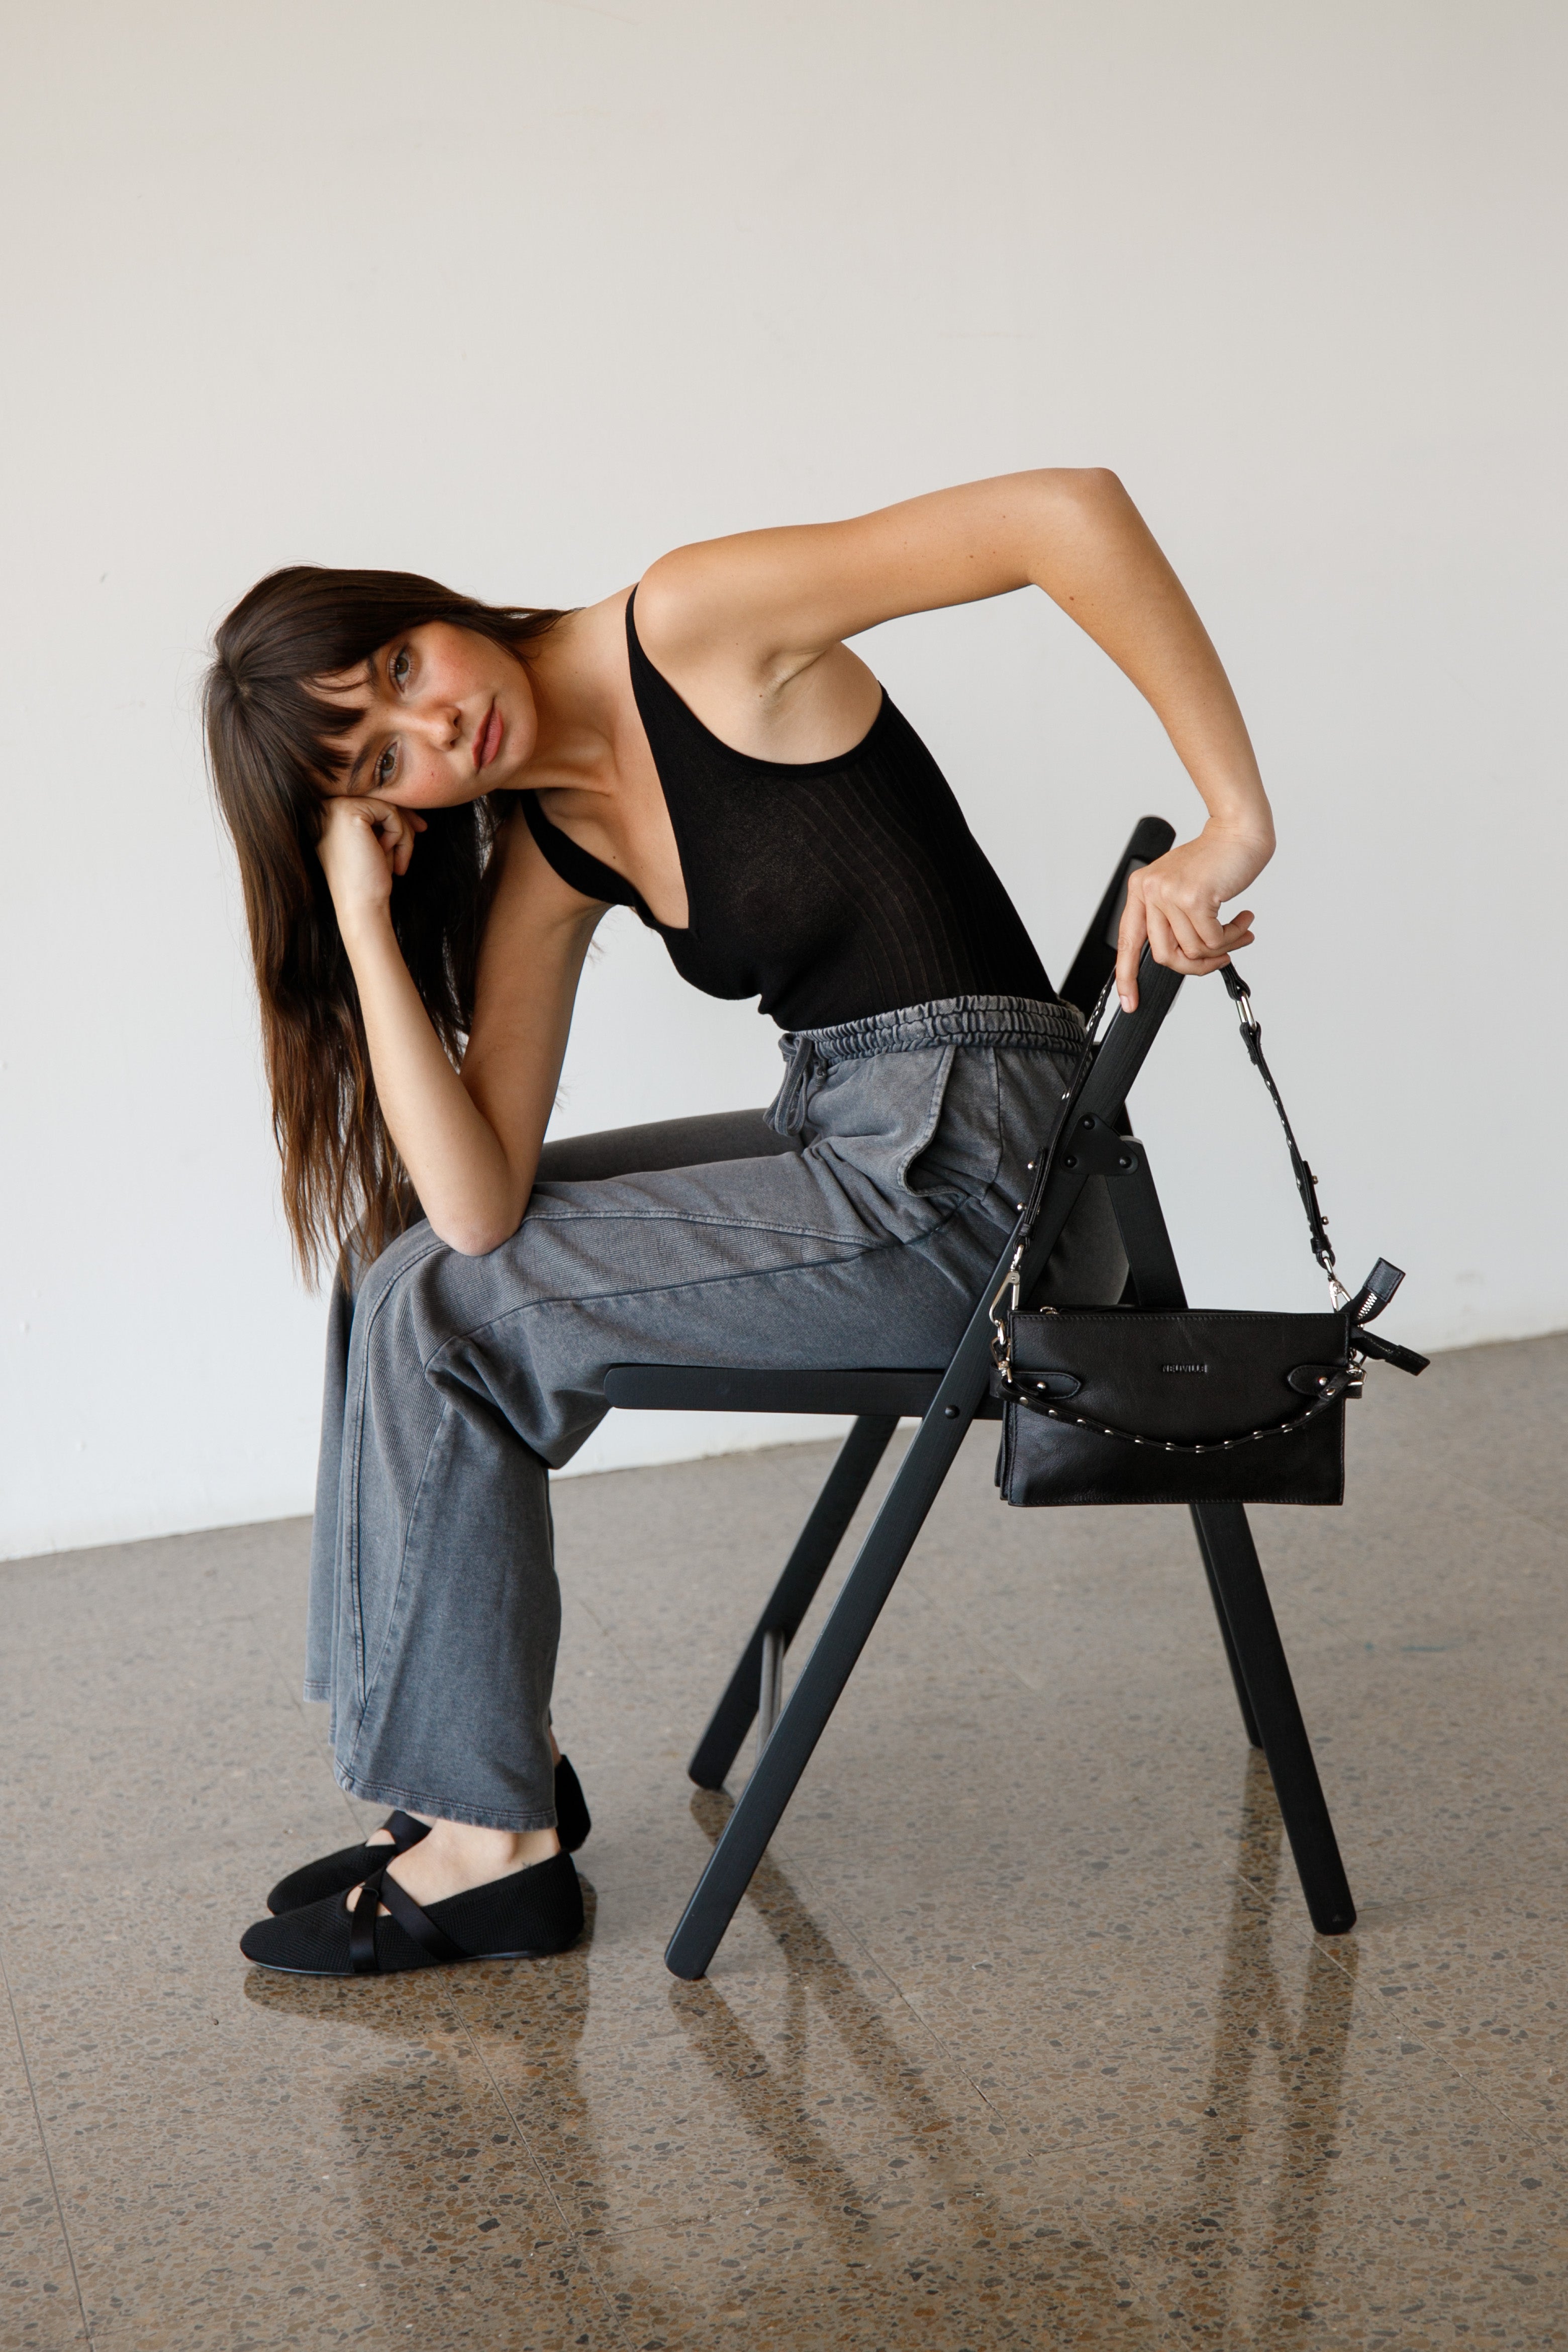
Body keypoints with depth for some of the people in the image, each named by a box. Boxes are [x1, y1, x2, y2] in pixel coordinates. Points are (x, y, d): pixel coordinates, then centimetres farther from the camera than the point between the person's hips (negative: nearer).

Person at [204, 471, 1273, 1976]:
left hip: (970, 1167, -8)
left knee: (438, 1307, -7)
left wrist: (1232, 820, -23)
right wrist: (365, 918, -8)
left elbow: (1068, 512, -19)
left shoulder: (696, 627, -12)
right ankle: (482, 1757, 17)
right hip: (838, 1148, 8)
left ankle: (496, 1843, 6)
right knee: (416, 1266, 10)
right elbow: (476, 1202, -7)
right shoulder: (546, 862, 7)